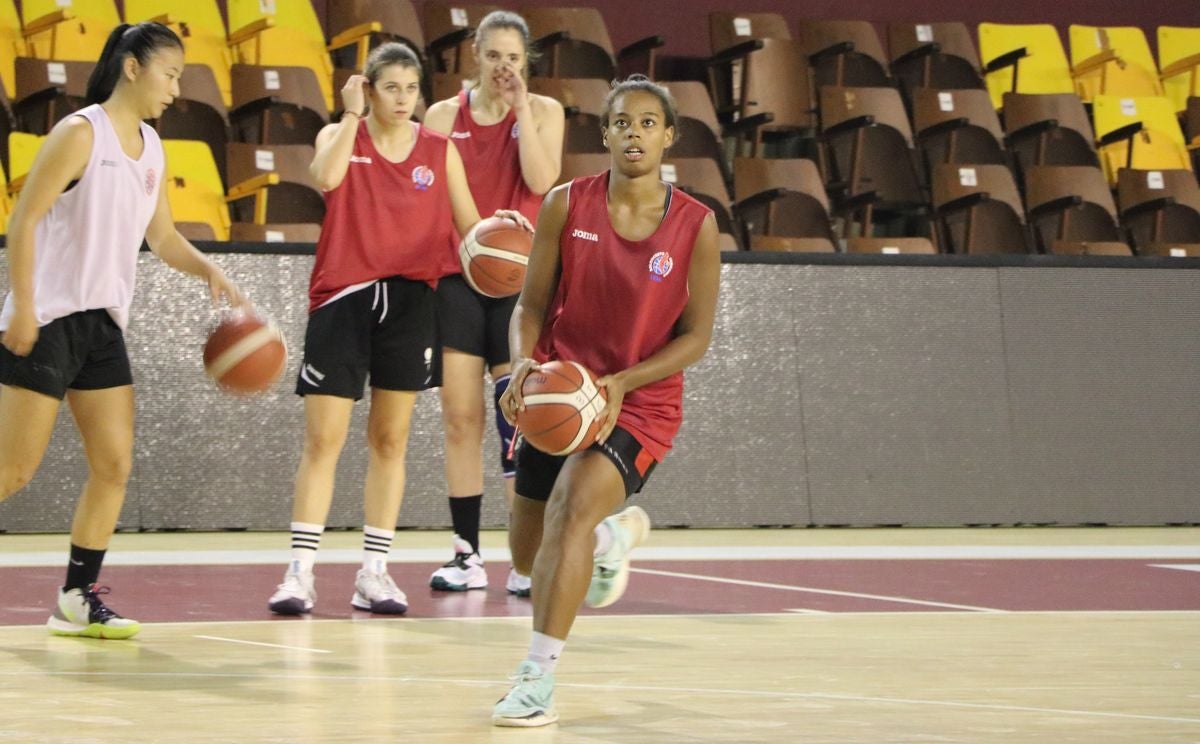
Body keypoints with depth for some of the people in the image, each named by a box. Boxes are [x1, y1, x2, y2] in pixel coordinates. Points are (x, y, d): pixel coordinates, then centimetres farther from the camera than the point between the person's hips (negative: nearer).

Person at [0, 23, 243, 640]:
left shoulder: (151, 147, 13)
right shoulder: (81, 133, -10)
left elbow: (163, 238, 22)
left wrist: (210, 271, 4)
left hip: (103, 323, 8)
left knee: (114, 465, 2)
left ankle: (77, 600, 9)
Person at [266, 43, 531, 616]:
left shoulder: (440, 150, 7)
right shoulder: (341, 135, 2)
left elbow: (469, 225, 7)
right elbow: (326, 177, -21)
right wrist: (352, 114, -13)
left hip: (410, 299, 2)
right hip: (342, 298, -2)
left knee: (390, 440, 7)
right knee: (322, 440, -5)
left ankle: (374, 572, 12)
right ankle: (300, 572, -3)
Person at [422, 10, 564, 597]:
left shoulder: (543, 112, 4)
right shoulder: (444, 117, 8)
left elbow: (542, 181, -12)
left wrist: (519, 106, -12)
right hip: (457, 278, 2)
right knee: (461, 419, 1)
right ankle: (466, 555, 7)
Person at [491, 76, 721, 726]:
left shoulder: (695, 225, -9)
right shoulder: (566, 205, -6)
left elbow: (696, 336, -4)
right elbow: (532, 303, 0)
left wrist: (622, 381, -18)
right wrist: (523, 362, -21)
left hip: (640, 401, -3)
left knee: (572, 503, -30)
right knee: (528, 557, 12)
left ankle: (537, 675, -25)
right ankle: (615, 535, 48)